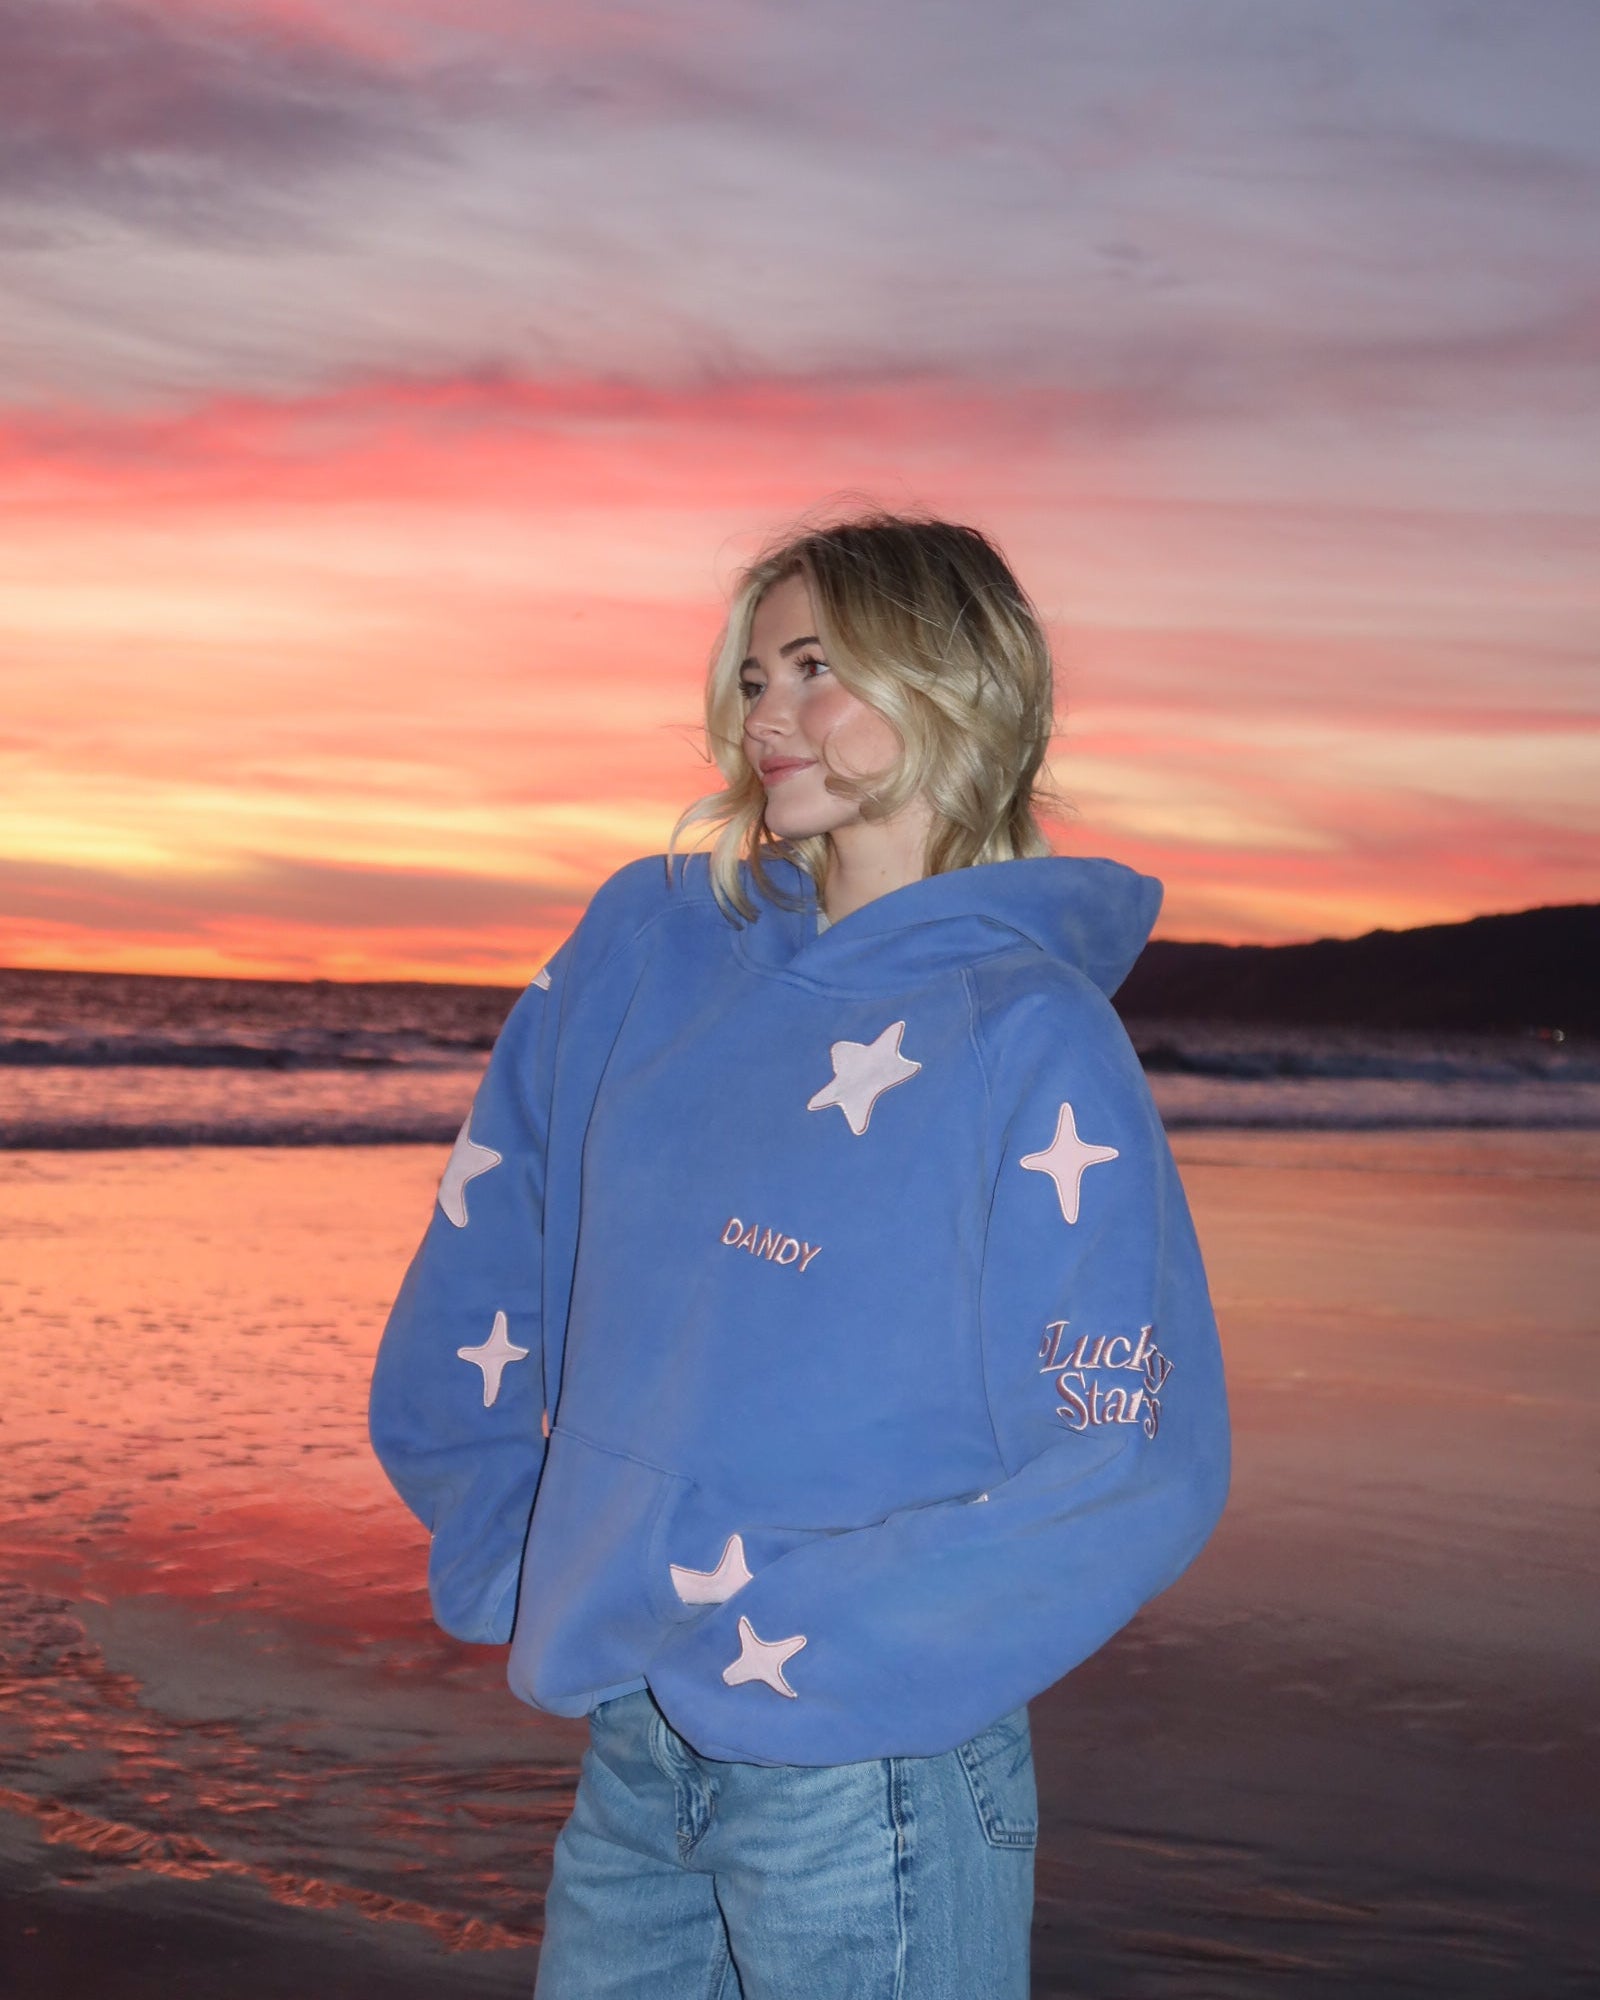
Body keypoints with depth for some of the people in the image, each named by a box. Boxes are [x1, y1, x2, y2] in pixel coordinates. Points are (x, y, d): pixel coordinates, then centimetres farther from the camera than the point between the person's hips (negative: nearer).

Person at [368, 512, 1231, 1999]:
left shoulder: (1030, 1038, -11)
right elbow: (477, 1280, 12)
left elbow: (1136, 1473, -16)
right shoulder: (642, 945, 4)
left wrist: (795, 1641, -16)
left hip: (867, 1778, -5)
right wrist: (523, 1562, 9)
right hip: (627, 1755, 5)